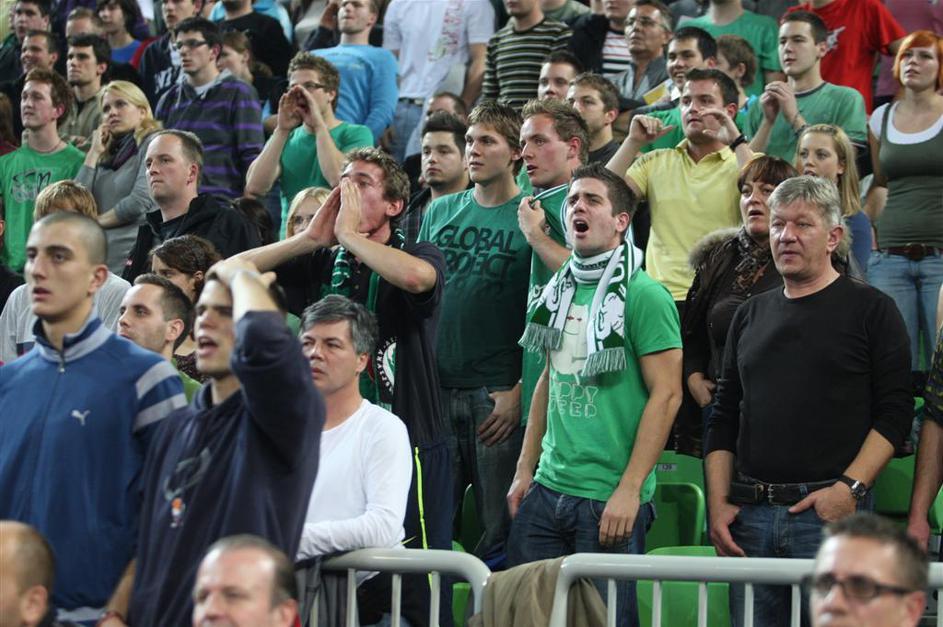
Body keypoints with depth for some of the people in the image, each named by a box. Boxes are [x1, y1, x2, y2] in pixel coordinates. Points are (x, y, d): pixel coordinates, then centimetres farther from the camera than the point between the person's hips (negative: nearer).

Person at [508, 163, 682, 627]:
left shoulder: (643, 295, -10)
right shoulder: (558, 293, 12)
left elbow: (666, 393, -14)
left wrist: (630, 489, -18)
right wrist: (526, 470, 14)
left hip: (610, 499, -7)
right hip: (548, 487, 7)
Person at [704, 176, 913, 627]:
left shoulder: (870, 310, 3)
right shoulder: (751, 315, 18)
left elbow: (895, 412, -4)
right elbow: (723, 419, 18)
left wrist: (851, 487, -15)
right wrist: (718, 504, 7)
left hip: (833, 511, -4)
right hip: (750, 516, 4)